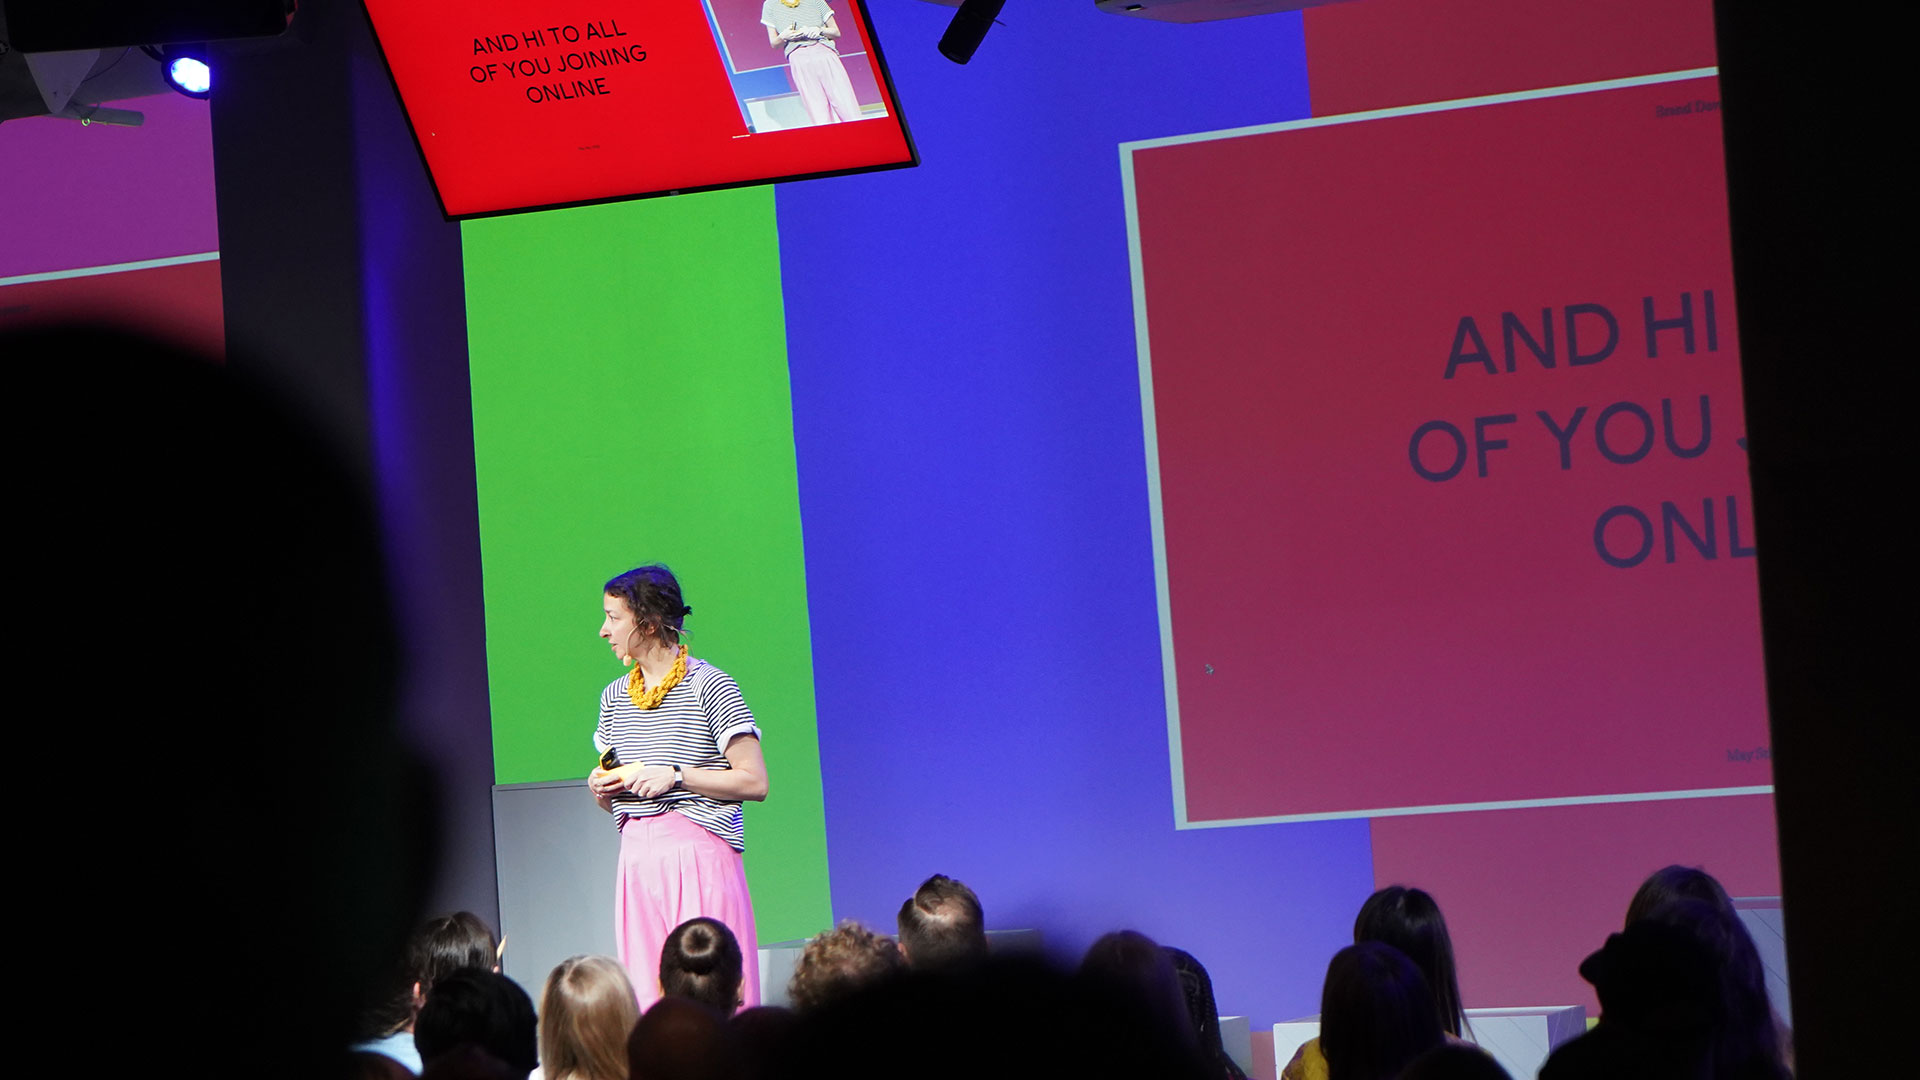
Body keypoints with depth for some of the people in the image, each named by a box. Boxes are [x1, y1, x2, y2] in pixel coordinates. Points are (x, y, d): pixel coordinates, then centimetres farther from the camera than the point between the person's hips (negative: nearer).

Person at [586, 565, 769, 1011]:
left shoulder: (708, 686, -4)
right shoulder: (614, 696, 16)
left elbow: (754, 781, -9)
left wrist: (675, 776, -13)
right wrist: (600, 785, 4)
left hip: (698, 859, -6)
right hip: (636, 864, 6)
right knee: (645, 995, 1)